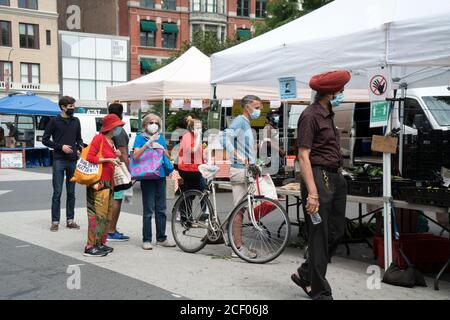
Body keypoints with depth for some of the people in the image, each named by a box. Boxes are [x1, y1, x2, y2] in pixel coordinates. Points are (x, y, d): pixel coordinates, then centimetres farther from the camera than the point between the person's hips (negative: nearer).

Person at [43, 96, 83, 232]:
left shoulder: (76, 121, 12)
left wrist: (80, 148, -1)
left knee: (71, 193, 8)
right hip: (59, 161, -4)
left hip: (73, 161, 4)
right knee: (57, 192, -2)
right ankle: (55, 221, 3)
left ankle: (70, 220, 15)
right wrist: (60, 147, -11)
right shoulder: (54, 121, 0)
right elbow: (45, 140, 0)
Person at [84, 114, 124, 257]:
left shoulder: (111, 142, 18)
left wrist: (115, 157, 10)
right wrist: (108, 159, -17)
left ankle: (101, 243, 20)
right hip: (99, 182, -9)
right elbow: (90, 157, -16)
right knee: (98, 214, -10)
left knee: (107, 215, 11)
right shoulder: (99, 138, -9)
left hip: (109, 183, 9)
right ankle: (91, 246, -8)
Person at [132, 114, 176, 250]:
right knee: (148, 210, -4)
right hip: (147, 176, -5)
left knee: (161, 209, 9)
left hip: (160, 176, 5)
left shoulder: (161, 137, 13)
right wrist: (148, 143, -22)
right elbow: (135, 156, -15)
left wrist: (161, 149, -5)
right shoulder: (140, 137, -1)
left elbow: (168, 157, 14)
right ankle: (146, 240, 4)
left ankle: (161, 238, 19)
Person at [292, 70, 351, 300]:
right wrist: (312, 193, -23)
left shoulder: (328, 115, 17)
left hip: (335, 177, 9)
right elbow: (303, 156, -17)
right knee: (320, 237, -1)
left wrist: (339, 178, 16)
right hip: (319, 177, -9)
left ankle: (305, 275, 29)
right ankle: (320, 292, 10)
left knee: (336, 233, 14)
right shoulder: (311, 116, -11)